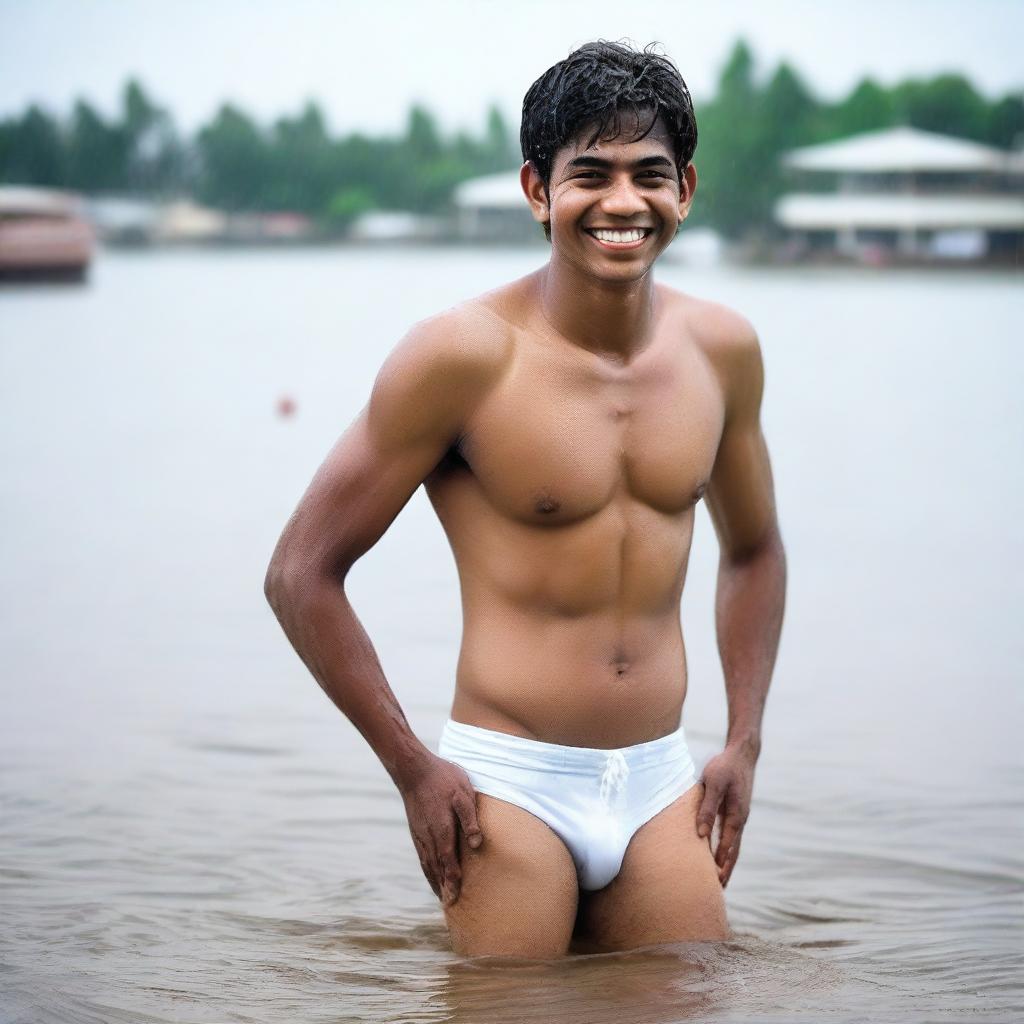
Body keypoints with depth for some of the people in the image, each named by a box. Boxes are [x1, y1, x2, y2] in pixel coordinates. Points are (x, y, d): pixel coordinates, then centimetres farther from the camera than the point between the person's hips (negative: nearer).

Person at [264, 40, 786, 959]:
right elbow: (301, 574, -7)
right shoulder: (465, 355, -12)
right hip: (509, 786, -5)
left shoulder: (720, 348, 4)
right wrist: (412, 769, -8)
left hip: (660, 784, 5)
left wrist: (744, 744, 12)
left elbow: (753, 549, 22)